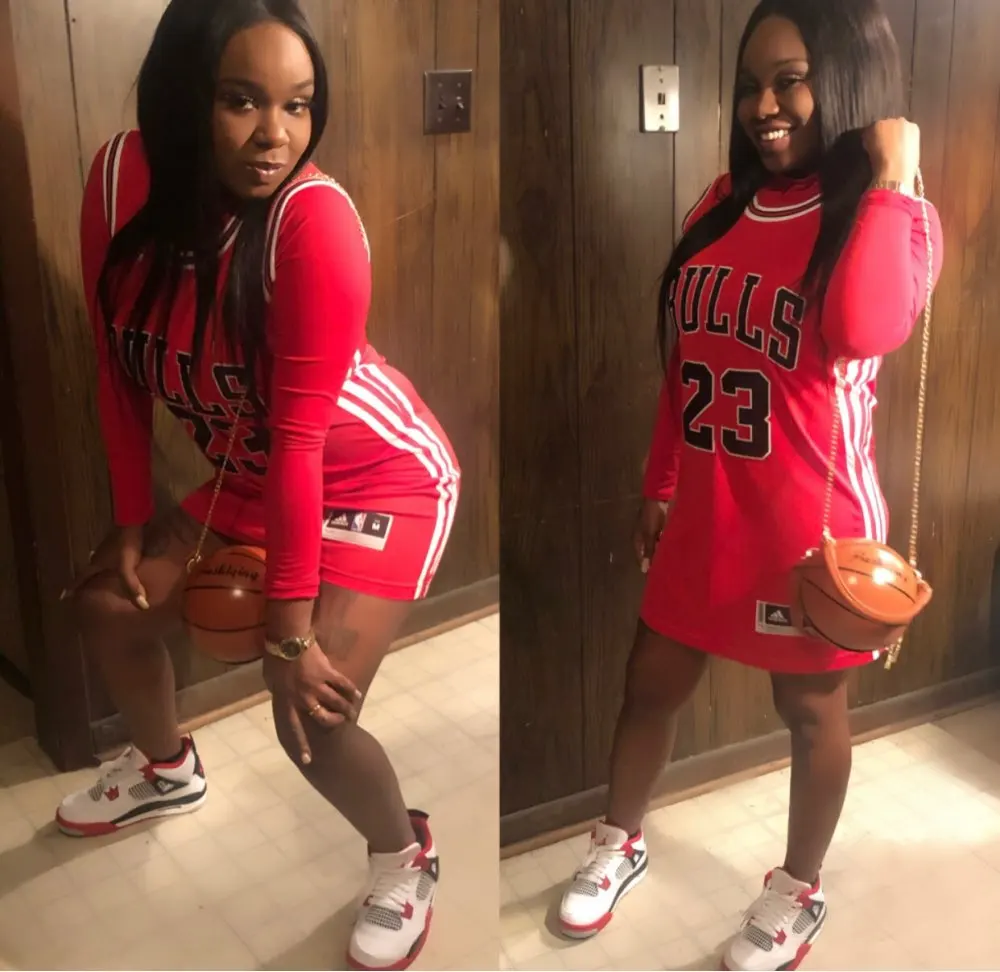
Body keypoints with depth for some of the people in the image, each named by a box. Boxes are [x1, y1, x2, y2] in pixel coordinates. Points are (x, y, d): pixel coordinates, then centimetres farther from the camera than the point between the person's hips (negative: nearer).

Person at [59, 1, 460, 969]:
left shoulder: (315, 217, -31)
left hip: (378, 479, -6)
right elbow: (120, 371, -4)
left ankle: (405, 860, 19)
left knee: (312, 715, -15)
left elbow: (300, 438, -29)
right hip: (247, 474, 7)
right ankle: (167, 768, 44)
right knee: (107, 600, 13)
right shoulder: (121, 177, -15)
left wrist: (289, 629, -24)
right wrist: (131, 525, 2)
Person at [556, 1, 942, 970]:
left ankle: (798, 890, 35)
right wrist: (659, 485, 12)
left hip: (809, 517, -5)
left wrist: (888, 181, -24)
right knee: (651, 681, 17)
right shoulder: (724, 203, 6)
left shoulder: (892, 215, -10)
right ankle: (619, 843, 40)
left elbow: (861, 334, -33)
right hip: (703, 509, 5)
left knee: (810, 706, 13)